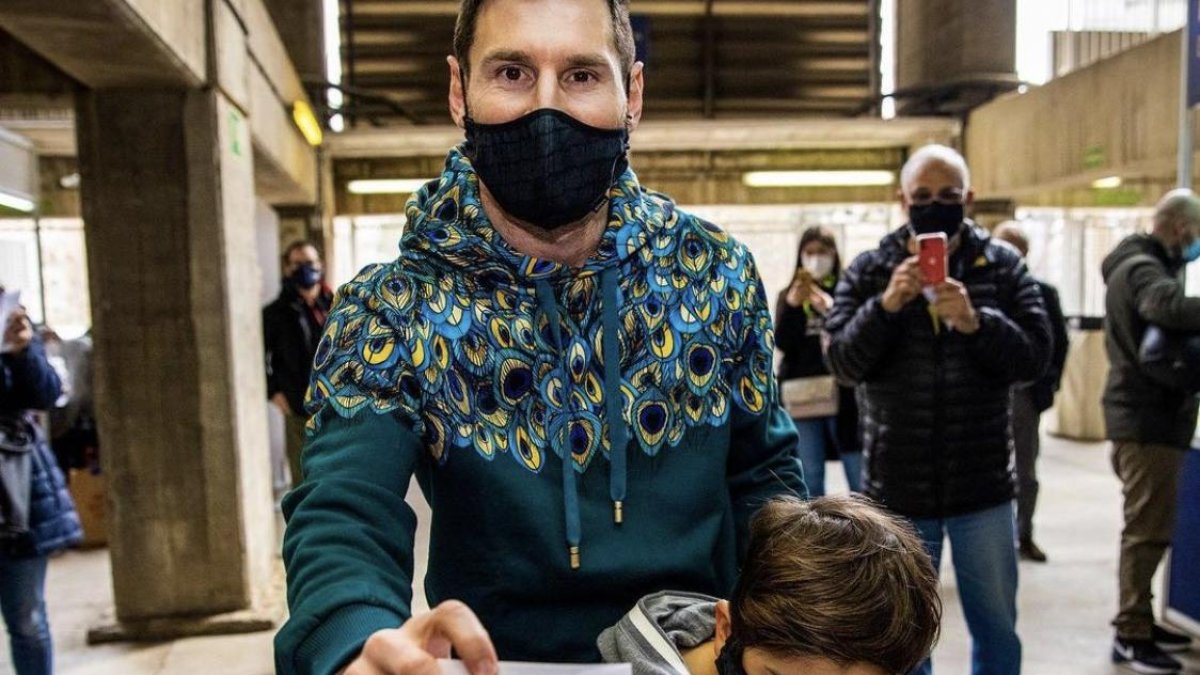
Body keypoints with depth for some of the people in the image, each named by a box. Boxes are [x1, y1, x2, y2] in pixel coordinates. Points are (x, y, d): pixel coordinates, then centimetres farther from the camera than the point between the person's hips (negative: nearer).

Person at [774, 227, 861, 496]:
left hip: (842, 393, -2)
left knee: (859, 476, -3)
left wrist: (830, 308, -22)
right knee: (810, 478, 7)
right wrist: (792, 305, -14)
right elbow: (782, 343, 0)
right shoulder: (789, 294, 12)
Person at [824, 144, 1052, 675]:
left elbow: (1035, 357, -7)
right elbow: (842, 362, -9)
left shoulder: (1003, 266, 0)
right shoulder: (868, 271, -2)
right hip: (897, 491, 0)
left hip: (982, 489, 1)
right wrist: (885, 306, -25)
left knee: (997, 631, 16)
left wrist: (976, 322, -24)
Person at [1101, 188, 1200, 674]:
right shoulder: (1142, 268, -16)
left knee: (1145, 527, 17)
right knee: (1148, 530, -5)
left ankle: (1138, 622, 27)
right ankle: (1131, 635, 3)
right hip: (1148, 419, -11)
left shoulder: (1139, 264, 18)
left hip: (1143, 415, 11)